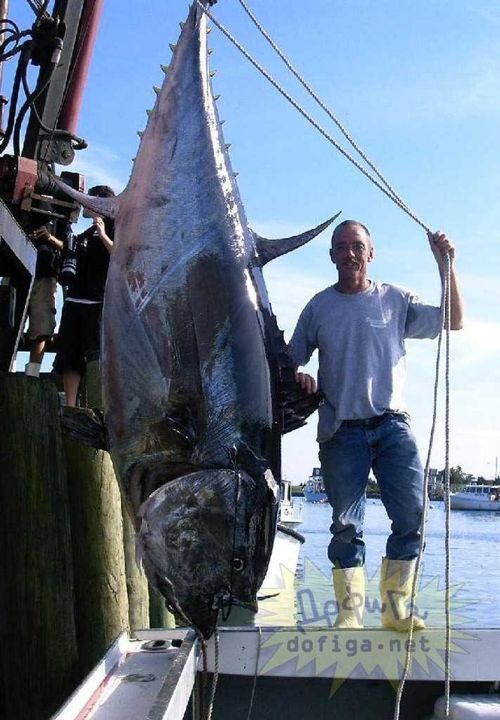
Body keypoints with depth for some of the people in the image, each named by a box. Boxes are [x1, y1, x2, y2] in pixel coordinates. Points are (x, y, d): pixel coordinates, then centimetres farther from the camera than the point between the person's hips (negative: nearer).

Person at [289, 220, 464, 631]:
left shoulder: (395, 300, 8)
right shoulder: (319, 306, 9)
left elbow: (454, 321, 4)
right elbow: (292, 359, 15)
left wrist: (446, 264, -3)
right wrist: (298, 378, -7)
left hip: (392, 425, 1)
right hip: (341, 431, 0)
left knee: (413, 517, -3)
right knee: (346, 525, 1)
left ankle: (396, 609, 11)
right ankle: (350, 614, 10)